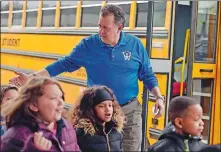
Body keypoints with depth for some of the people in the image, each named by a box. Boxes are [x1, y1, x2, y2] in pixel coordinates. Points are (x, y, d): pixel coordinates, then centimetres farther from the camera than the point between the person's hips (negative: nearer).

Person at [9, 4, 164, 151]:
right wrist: (32, 77, -8)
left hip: (130, 110, 0)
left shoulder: (135, 44, -3)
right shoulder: (88, 45, -5)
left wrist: (159, 97, -4)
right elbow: (64, 64, -2)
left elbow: (148, 75, 6)